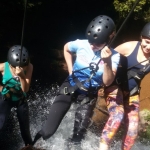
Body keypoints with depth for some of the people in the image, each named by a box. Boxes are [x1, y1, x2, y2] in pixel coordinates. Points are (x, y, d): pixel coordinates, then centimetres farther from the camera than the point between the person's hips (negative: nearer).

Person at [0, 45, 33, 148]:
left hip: (21, 100, 2)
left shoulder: (29, 67, -23)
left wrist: (22, 76, -41)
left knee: (25, 128, 13)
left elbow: (25, 90, -25)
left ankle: (29, 145, 39)